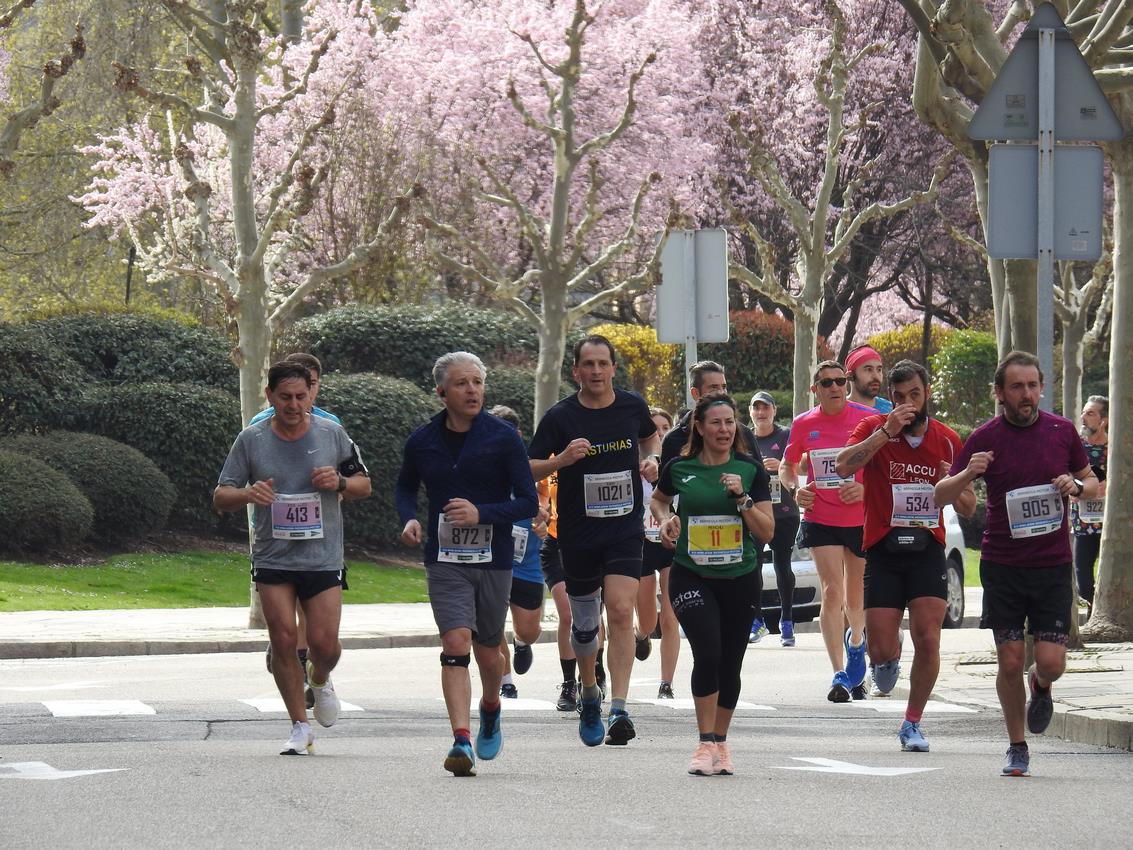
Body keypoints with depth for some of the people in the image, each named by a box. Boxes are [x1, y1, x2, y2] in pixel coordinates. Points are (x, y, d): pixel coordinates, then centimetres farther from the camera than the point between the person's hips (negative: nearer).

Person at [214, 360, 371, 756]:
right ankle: (300, 727, 7)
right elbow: (220, 497, 4)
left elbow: (364, 486, 11)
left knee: (324, 643, -5)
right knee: (283, 641, -5)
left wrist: (340, 482, -12)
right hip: (272, 557, 0)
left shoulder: (331, 434, 2)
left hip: (323, 557, 0)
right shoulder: (251, 439, 1)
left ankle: (320, 680, 31)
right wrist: (248, 494, -18)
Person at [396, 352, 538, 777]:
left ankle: (490, 714, 44)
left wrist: (481, 513, -21)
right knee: (456, 642, -17)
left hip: (494, 559, 0)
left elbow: (528, 503, -6)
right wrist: (409, 519, 0)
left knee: (487, 651, 12)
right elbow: (405, 487, 21)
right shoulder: (422, 441, 2)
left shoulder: (503, 438, -6)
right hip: (445, 561, 0)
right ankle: (461, 741, -22)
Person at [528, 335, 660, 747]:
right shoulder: (560, 417, -6)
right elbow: (527, 470, -4)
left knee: (621, 611, -18)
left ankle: (619, 710, -22)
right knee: (585, 623, 11)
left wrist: (650, 459, 2)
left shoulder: (633, 406, 1)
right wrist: (562, 459, -22)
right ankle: (589, 694, 39)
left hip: (625, 529, 0)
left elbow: (651, 437, 24)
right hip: (577, 533, 0)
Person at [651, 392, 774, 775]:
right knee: (708, 653, -20)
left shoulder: (751, 470, 1)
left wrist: (741, 497, -13)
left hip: (740, 578, 2)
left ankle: (721, 742, 24)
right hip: (691, 576, -2)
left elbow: (766, 532, -1)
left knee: (730, 664, 8)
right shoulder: (679, 468, 0)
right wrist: (665, 520, 2)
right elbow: (657, 500, 23)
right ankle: (705, 743, -14)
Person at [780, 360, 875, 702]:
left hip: (862, 518, 0)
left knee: (855, 598, 13)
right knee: (832, 592, -12)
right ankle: (840, 675, -14)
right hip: (820, 519, 0)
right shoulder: (803, 425, 1)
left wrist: (867, 487, -17)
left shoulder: (868, 419, -5)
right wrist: (795, 489, -5)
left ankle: (855, 641, 47)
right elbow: (787, 466, 16)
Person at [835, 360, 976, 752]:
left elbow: (968, 508, 13)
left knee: (928, 640, -10)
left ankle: (913, 723, 7)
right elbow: (843, 466, -22)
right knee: (882, 649, -5)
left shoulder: (948, 440, 7)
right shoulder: (874, 428, -1)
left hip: (927, 550, 1)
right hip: (882, 552, -1)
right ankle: (887, 660, 33)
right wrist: (887, 431, -24)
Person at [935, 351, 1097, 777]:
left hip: (1053, 565, 1)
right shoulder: (986, 438, -2)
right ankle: (1017, 746, 17)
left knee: (1051, 661, -6)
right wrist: (967, 473, -22)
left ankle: (1040, 687, 30)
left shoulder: (1062, 431, 3)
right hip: (1001, 567, -1)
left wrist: (1076, 486, -8)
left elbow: (1093, 482, 15)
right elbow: (940, 496, -1)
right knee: (1009, 662, 0)